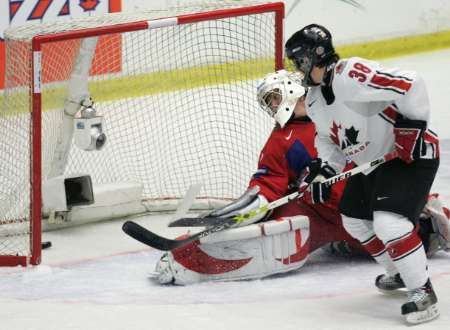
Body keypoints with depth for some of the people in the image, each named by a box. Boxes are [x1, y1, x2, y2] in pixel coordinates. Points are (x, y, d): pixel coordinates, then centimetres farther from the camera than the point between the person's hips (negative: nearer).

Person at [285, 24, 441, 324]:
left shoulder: (353, 75, -28)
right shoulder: (314, 101, 5)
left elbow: (411, 85, -31)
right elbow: (328, 139, 17)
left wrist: (414, 126, -27)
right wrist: (325, 170, 1)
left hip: (411, 155, -11)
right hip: (370, 163, 11)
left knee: (389, 221, -24)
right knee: (354, 218, 20)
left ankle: (422, 290, -14)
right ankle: (401, 273, 38)